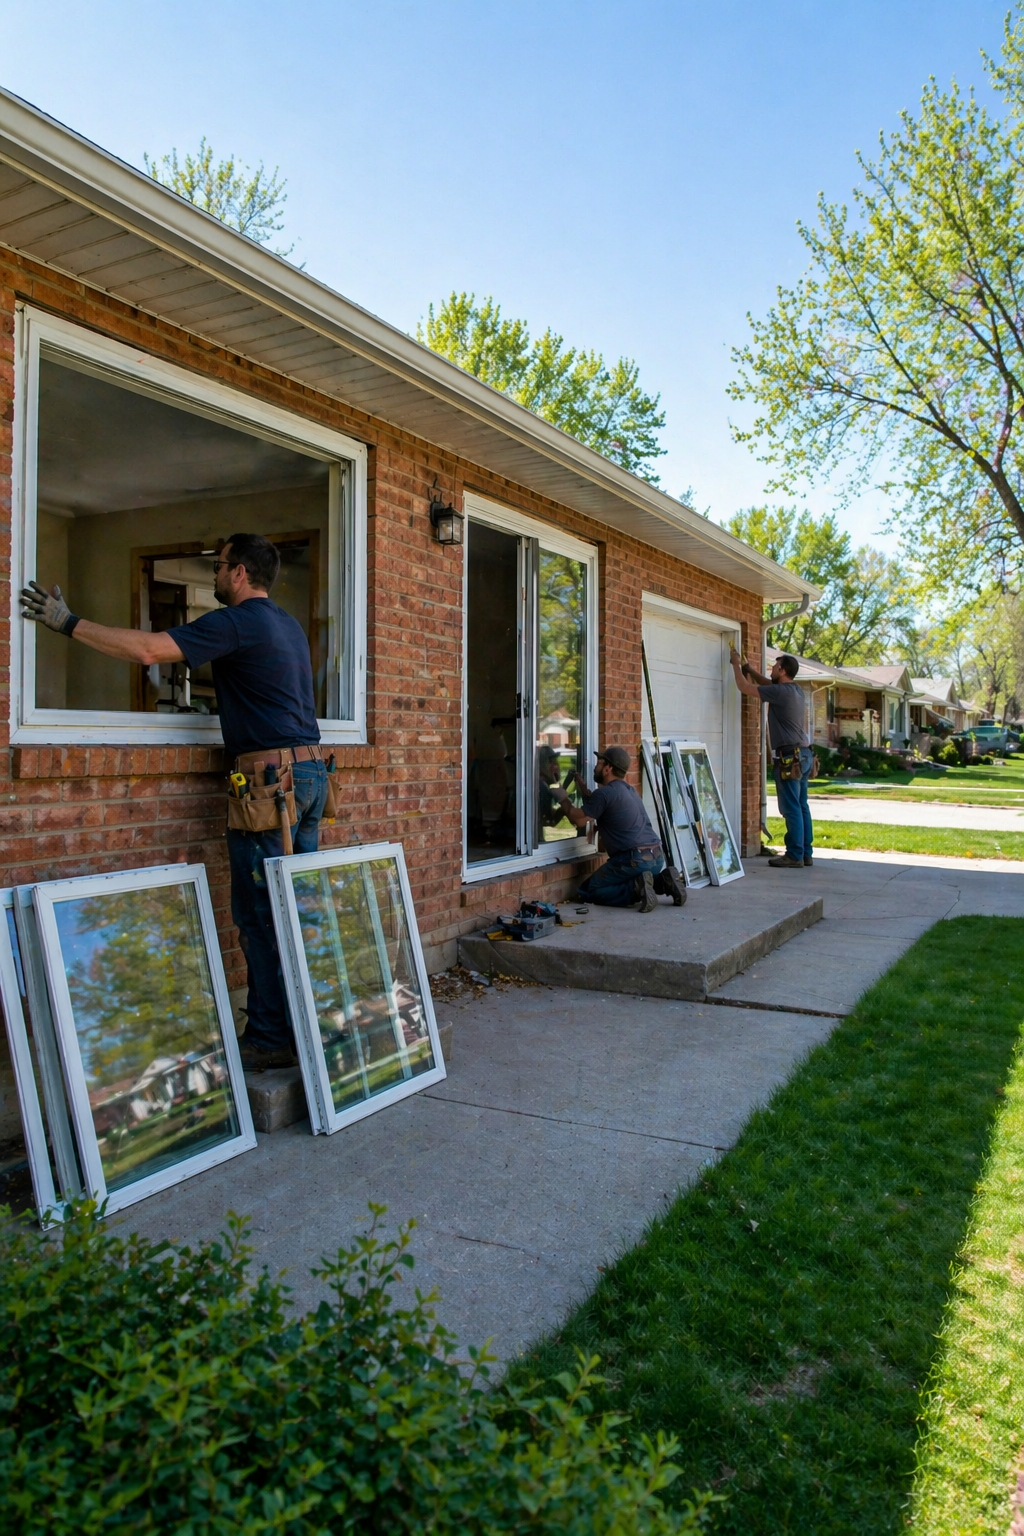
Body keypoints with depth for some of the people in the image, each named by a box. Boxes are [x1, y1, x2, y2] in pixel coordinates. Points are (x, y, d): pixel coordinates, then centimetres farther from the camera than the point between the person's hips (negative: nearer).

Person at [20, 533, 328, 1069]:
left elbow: (147, 648, -17)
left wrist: (68, 622, -9)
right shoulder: (289, 625, 19)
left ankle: (271, 1038, 1)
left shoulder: (237, 622, -9)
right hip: (311, 771, 9)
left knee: (259, 913, -4)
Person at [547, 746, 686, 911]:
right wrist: (581, 785, 36)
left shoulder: (605, 793, -9)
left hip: (634, 860, -8)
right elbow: (593, 808, 31)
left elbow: (579, 820, -3)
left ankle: (636, 887, -16)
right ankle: (661, 882, 6)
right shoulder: (629, 790, 20)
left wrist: (563, 799, 12)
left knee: (587, 892, 3)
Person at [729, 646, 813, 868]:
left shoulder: (780, 691, -14)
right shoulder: (795, 689, 12)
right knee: (801, 806, 11)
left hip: (789, 756, -9)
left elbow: (744, 687, -10)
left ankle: (794, 856, -5)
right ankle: (806, 853, 15)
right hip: (803, 754, 9)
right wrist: (747, 666, 25)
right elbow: (768, 683, 29)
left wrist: (736, 664, 4)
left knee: (791, 808, -7)